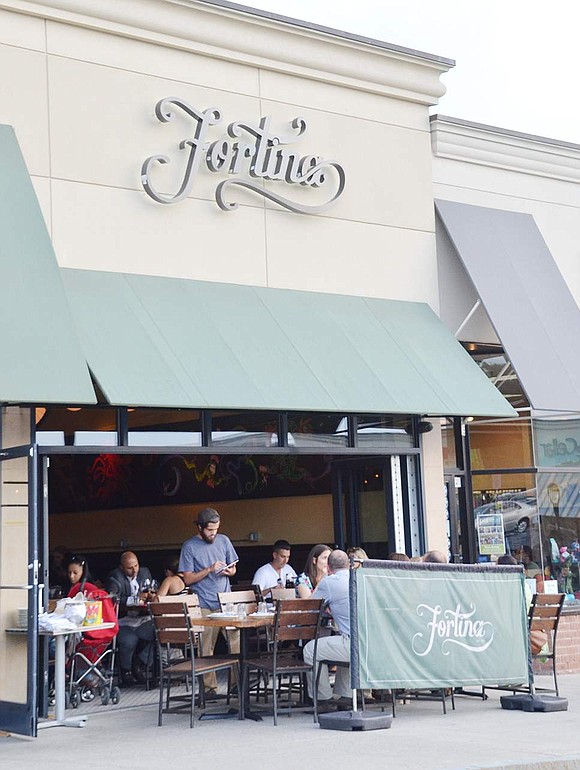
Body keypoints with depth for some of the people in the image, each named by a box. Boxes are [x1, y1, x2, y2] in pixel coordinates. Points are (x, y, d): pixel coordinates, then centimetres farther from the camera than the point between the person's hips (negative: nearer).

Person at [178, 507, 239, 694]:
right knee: (205, 648, -1)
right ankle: (209, 686, 5)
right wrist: (209, 570, -15)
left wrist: (229, 571, -5)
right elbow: (188, 579, -4)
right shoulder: (189, 547, -2)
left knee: (237, 642, -3)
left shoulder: (223, 540, 10)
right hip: (204, 606, -3)